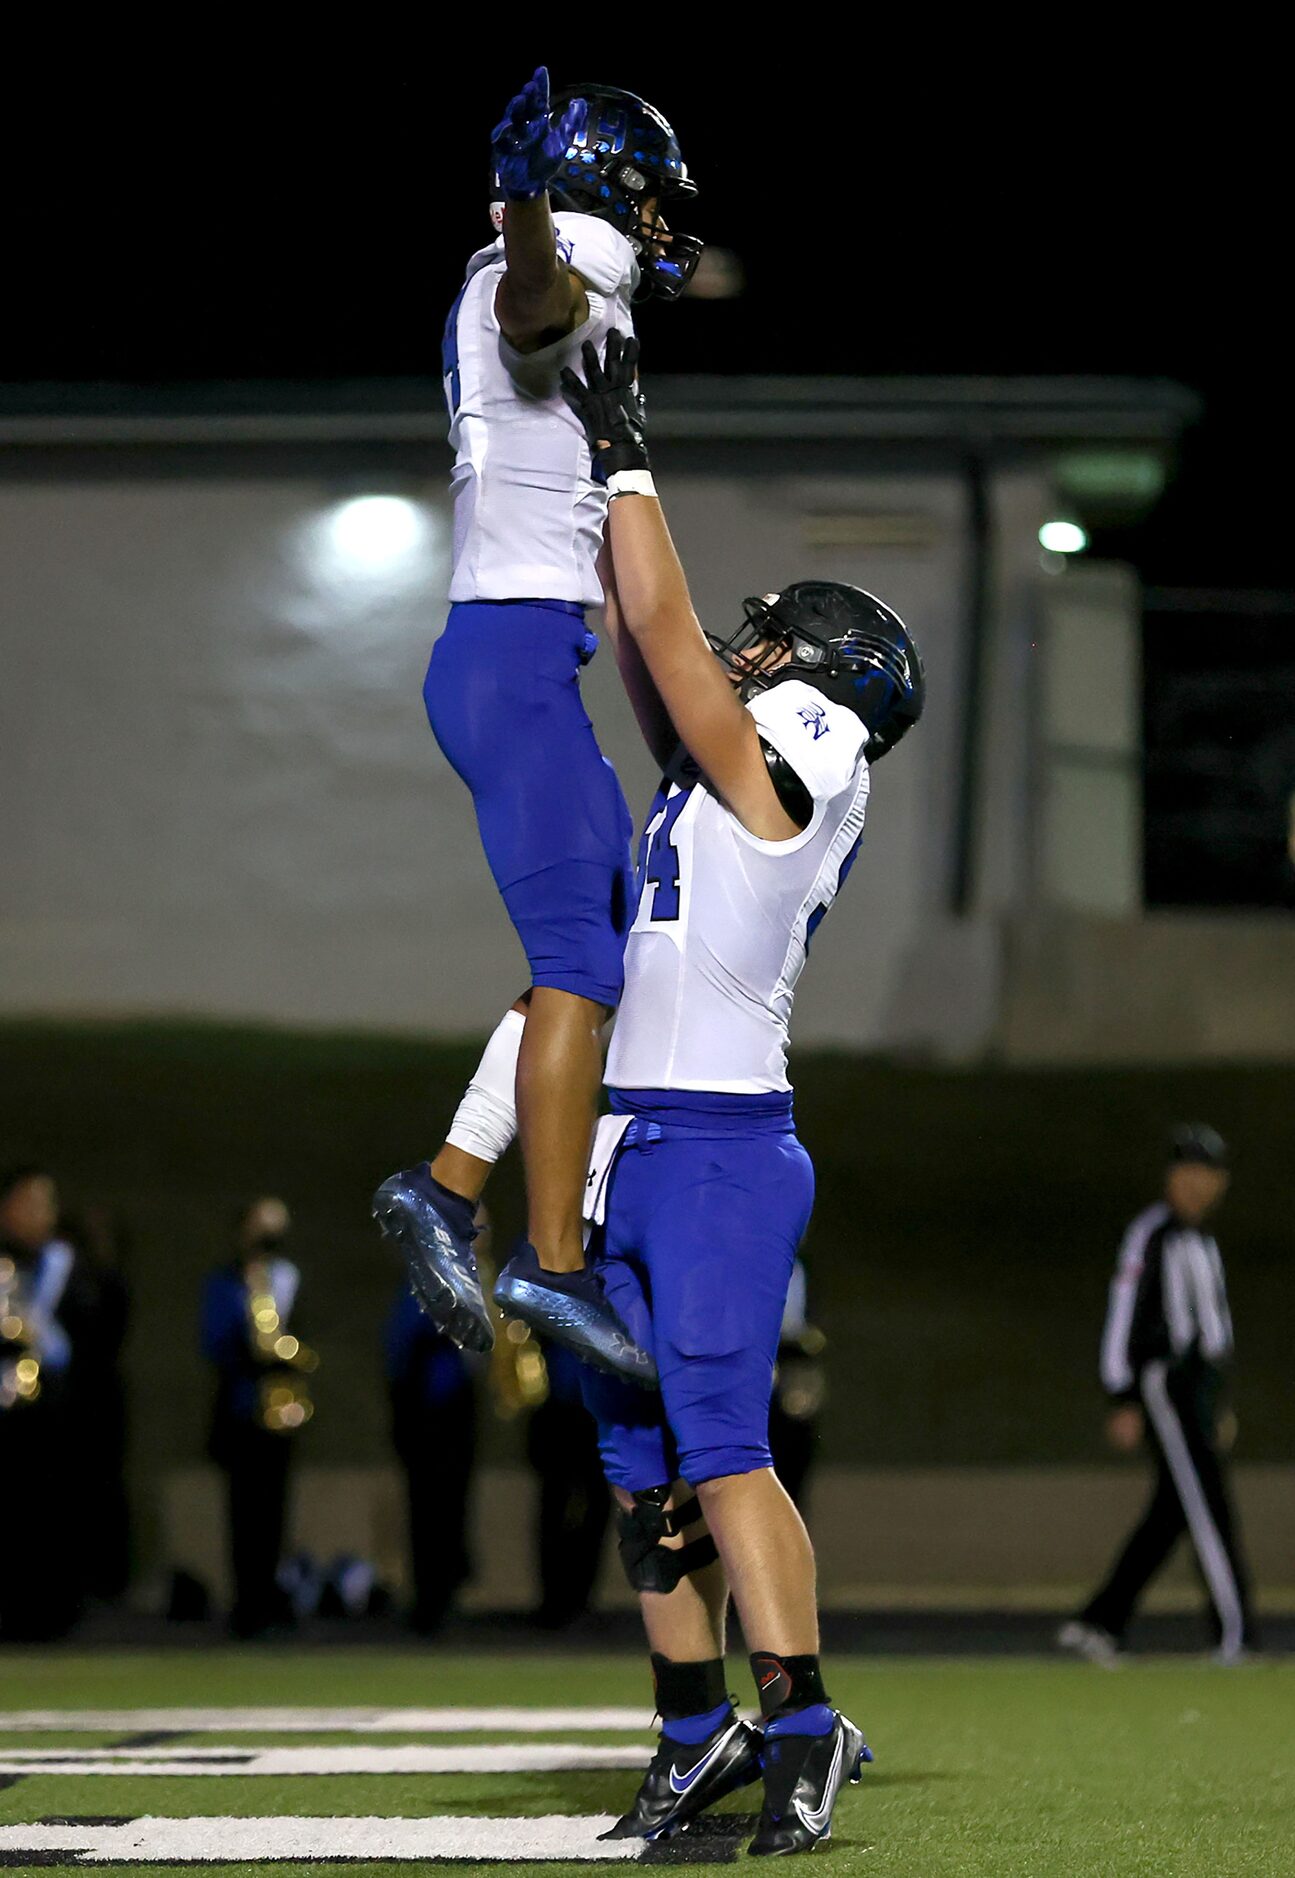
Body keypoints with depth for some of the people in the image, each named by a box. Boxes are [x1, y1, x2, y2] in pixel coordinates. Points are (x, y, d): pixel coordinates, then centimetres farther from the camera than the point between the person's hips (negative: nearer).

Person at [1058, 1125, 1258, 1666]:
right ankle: (1236, 1640, -14)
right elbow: (1121, 1314, -13)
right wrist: (1123, 1403, -19)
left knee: (1172, 1515, 6)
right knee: (1210, 1508, -12)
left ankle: (1096, 1624, 10)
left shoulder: (1201, 1240, 19)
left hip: (1201, 1388, 9)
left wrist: (1216, 1407, 22)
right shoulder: (1150, 1233, -9)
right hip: (1164, 1386, -9)